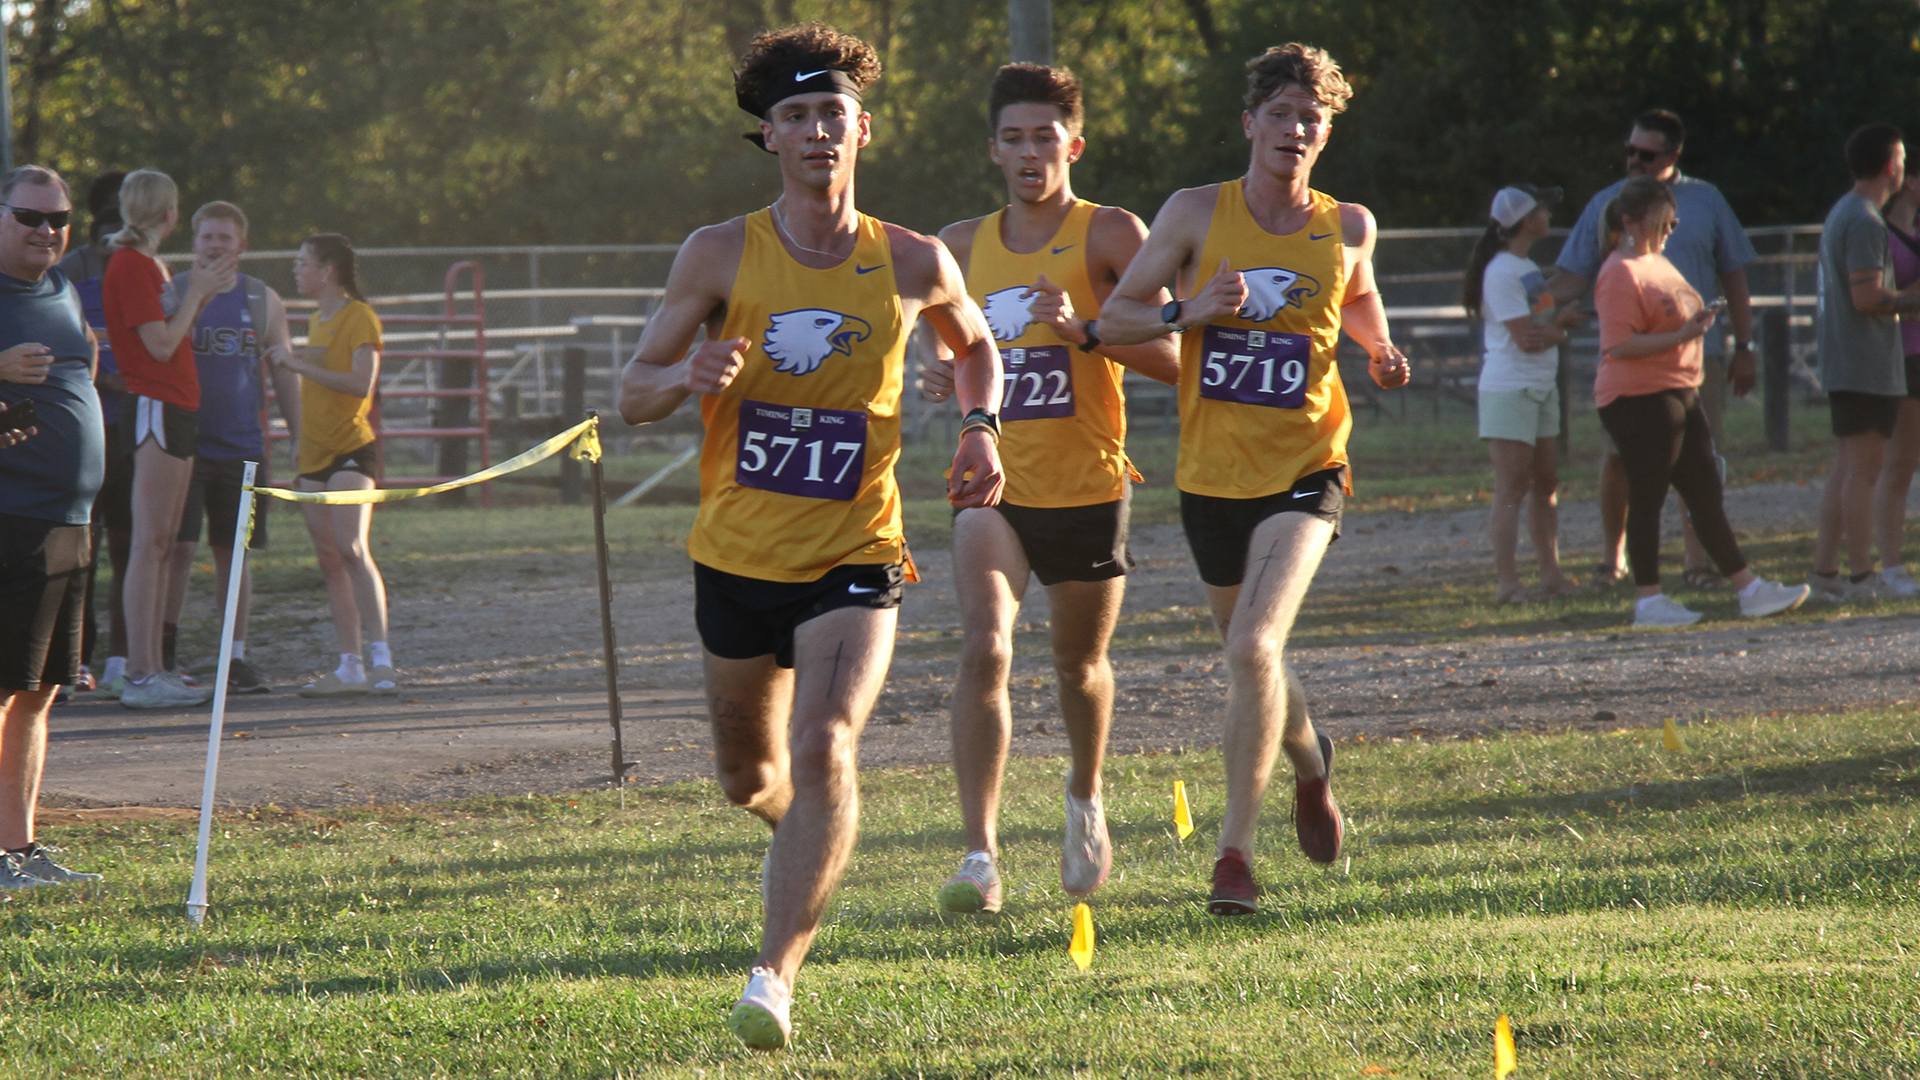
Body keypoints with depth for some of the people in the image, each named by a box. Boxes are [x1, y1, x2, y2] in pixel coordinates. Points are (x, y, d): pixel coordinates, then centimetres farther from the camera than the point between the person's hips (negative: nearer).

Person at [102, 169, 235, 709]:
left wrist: (203, 298, 14)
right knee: (150, 542, -12)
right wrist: (196, 294, -6)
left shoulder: (147, 264, 19)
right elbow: (160, 345, -17)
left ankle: (152, 669, 13)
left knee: (163, 543, 10)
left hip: (173, 410, 10)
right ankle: (141, 674, -14)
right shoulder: (131, 265, -12)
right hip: (154, 406, -10)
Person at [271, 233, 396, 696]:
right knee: (329, 560, 4)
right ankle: (351, 666, 5)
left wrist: (300, 365, -18)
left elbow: (361, 384, -19)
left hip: (351, 449, -8)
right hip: (315, 454, 8)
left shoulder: (359, 317, -7)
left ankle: (380, 657, -24)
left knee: (352, 548, -20)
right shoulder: (318, 320, 19)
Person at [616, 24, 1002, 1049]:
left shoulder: (914, 264, -2)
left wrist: (980, 429, 1)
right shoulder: (720, 255, -5)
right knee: (748, 774, 18)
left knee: (825, 752, -24)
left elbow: (974, 345, 20)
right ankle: (797, 829, 55)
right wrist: (688, 375, -24)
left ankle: (775, 976, -23)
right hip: (736, 554, 2)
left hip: (853, 559, -2)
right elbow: (631, 396, -2)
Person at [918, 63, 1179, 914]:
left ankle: (1085, 799, 47)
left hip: (1086, 488, -1)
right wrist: (944, 375, 1)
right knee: (983, 647, -20)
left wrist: (1085, 331, -26)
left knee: (1079, 664, 15)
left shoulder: (1110, 236, -5)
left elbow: (1172, 358, -11)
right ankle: (981, 855, -23)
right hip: (994, 486, 2)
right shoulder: (964, 245, 7)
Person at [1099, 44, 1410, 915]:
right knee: (1250, 655, 18)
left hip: (1303, 472, -2)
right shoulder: (1198, 214, -4)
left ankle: (1235, 850, -17)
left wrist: (1379, 349, 3)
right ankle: (1309, 760, 52)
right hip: (1212, 474, 2)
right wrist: (1191, 311, -21)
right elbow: (1113, 318, -3)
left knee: (1254, 647, -22)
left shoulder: (1347, 228, 1)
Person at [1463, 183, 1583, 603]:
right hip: (1509, 390, -9)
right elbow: (1526, 338, -18)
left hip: (1541, 388, 9)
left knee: (1545, 485, 11)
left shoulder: (1527, 268, 16)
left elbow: (1545, 330, 14)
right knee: (1512, 489, -9)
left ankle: (1551, 574, 15)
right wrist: (1561, 324, 0)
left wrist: (1554, 329, -9)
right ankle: (1507, 583, -10)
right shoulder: (1501, 273, -14)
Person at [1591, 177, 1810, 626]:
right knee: (1647, 498, -5)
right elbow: (1620, 345, -21)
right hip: (1638, 398, -10)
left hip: (1679, 393, 10)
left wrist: (1699, 319, 14)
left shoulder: (1657, 263, 18)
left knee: (1706, 493, 9)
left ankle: (1750, 589, 10)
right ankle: (1649, 601, 0)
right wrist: (1680, 335, -25)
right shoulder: (1621, 273, -13)